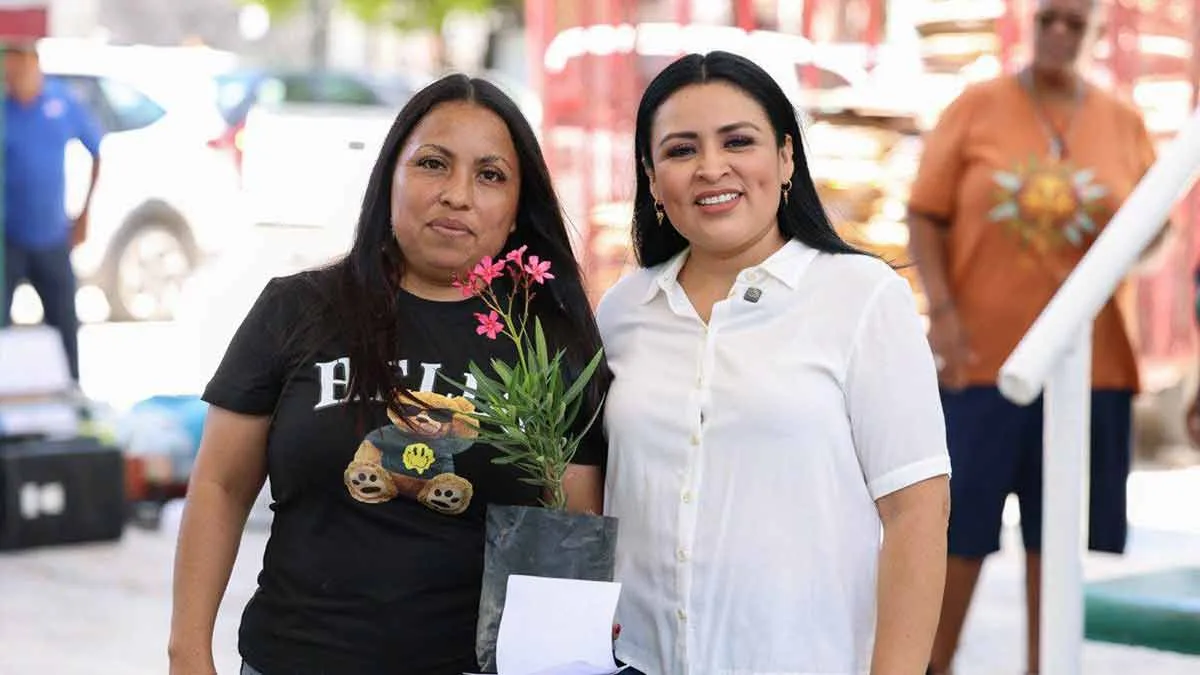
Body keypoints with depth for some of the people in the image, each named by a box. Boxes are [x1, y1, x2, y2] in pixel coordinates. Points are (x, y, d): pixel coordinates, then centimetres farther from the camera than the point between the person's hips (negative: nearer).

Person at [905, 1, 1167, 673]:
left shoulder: (1123, 122, 7)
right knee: (961, 527, 2)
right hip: (983, 354, -2)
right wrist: (942, 309, -11)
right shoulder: (977, 107, 2)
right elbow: (926, 215, 0)